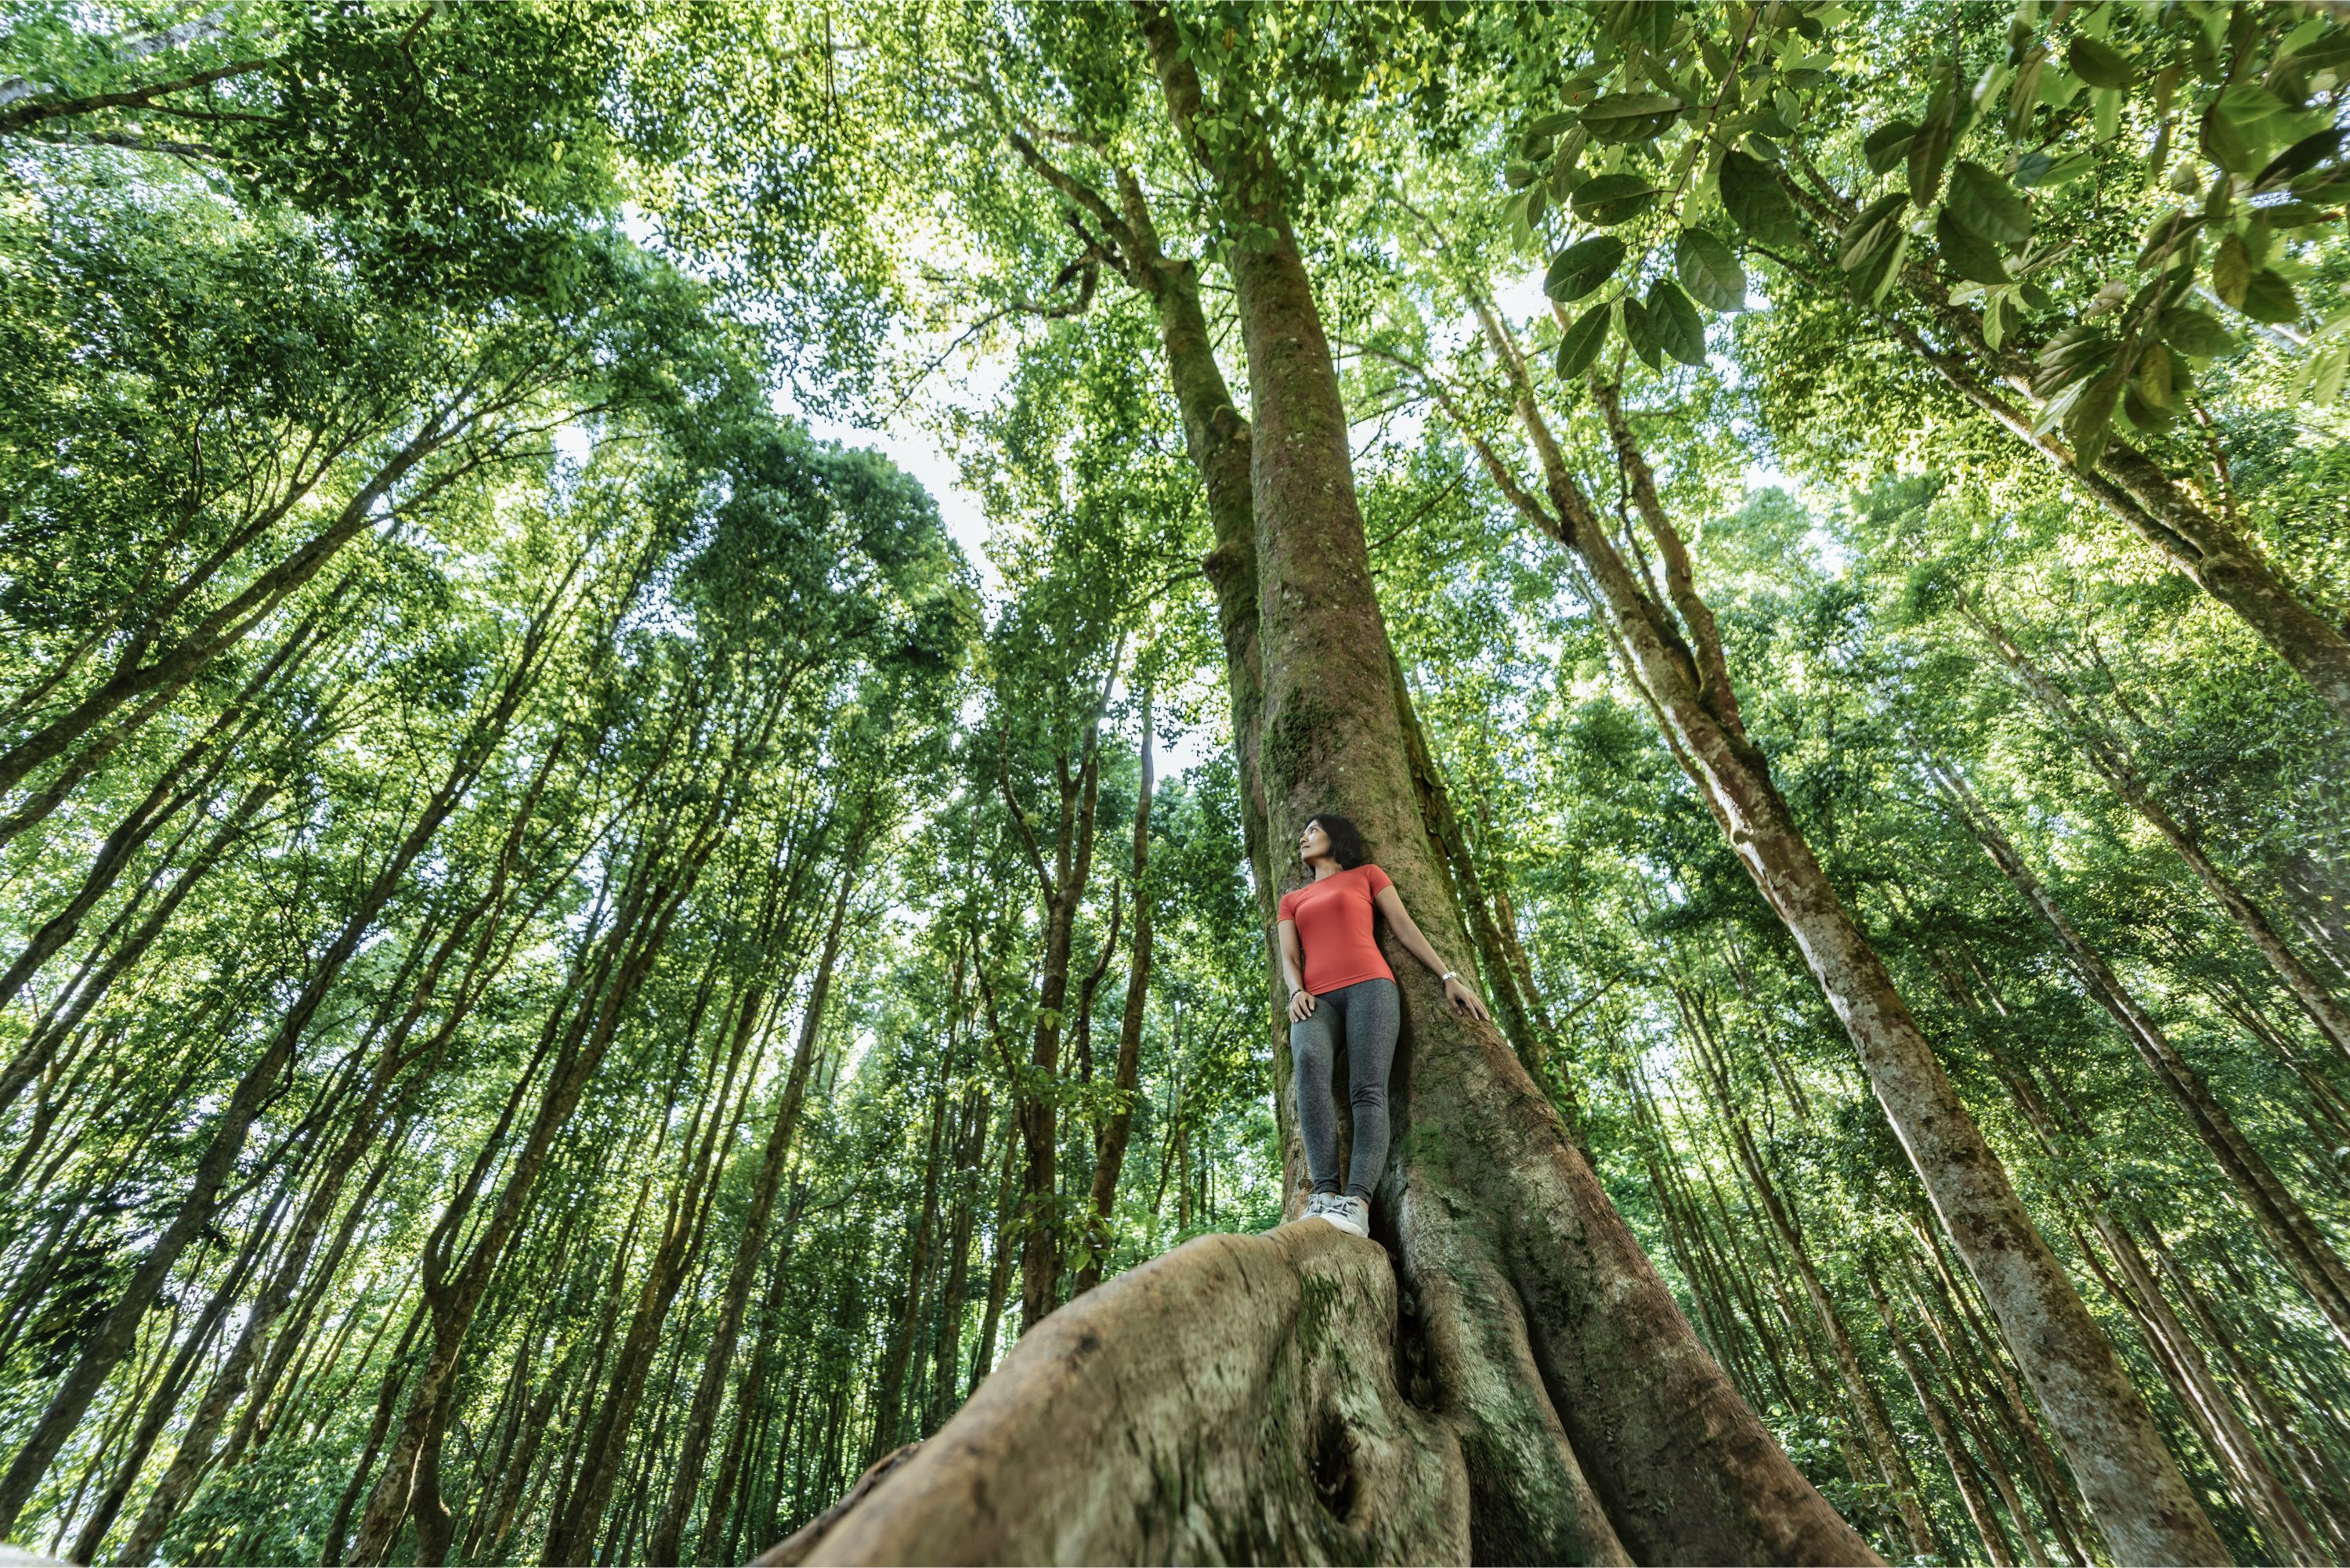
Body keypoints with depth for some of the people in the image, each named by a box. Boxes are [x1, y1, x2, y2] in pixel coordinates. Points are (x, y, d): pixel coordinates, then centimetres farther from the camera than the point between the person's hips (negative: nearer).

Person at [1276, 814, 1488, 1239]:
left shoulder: (1366, 875, 22)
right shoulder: (1292, 900, 30)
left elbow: (1405, 929, 14)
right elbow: (1289, 956, 17)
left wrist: (1450, 977, 3)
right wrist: (1296, 991, -5)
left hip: (1369, 985, -1)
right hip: (1317, 997, 1)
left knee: (1368, 1088, -24)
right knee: (1308, 1063, -31)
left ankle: (1357, 1201, -39)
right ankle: (1324, 1193, -41)